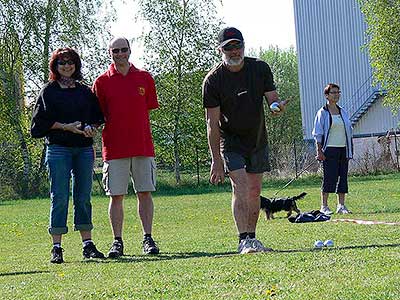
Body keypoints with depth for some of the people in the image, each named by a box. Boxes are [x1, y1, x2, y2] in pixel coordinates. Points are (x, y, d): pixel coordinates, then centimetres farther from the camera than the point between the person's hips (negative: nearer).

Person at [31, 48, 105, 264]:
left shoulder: (85, 91, 16)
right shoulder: (49, 90, 5)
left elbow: (97, 116, 16)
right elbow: (41, 122, -1)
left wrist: (90, 128, -5)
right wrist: (66, 127, -11)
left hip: (84, 149, 4)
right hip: (58, 148, -3)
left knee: (83, 197, 4)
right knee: (59, 197, -6)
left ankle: (88, 244, 8)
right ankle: (56, 247, -4)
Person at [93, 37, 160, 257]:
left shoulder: (144, 78, 8)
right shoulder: (102, 82, 5)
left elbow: (149, 110, 13)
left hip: (143, 146, 1)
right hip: (114, 147, -1)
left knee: (145, 193, 2)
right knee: (116, 196, 1)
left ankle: (148, 239, 8)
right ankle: (117, 242, 6)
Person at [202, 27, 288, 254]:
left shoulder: (260, 69, -3)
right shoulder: (213, 80, -13)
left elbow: (272, 97, -3)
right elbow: (212, 122, -14)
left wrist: (278, 105, -30)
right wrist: (216, 160, -17)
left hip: (258, 141, 4)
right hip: (231, 143, -4)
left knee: (255, 191, 6)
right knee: (240, 187, -18)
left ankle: (251, 239, 14)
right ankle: (245, 240, -22)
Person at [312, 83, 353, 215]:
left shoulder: (343, 112, 15)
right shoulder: (322, 113, -2)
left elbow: (349, 131, 19)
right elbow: (318, 134, -5)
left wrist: (350, 149, 13)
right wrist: (319, 151, -12)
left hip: (343, 149, 6)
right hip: (329, 149, -6)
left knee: (343, 177, 4)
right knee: (329, 177, -7)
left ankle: (341, 206, 9)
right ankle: (324, 206, 0)